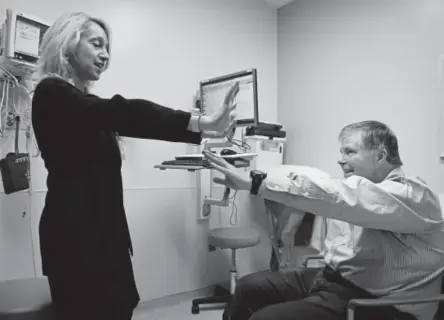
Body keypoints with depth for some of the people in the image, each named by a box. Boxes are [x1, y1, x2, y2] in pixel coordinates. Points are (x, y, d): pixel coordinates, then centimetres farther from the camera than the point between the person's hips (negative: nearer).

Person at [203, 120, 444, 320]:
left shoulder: (413, 196, -18)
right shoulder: (354, 187, 11)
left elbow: (334, 195, -33)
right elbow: (306, 178, 2)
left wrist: (254, 183, -36)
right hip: (331, 278, 8)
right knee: (249, 287, 5)